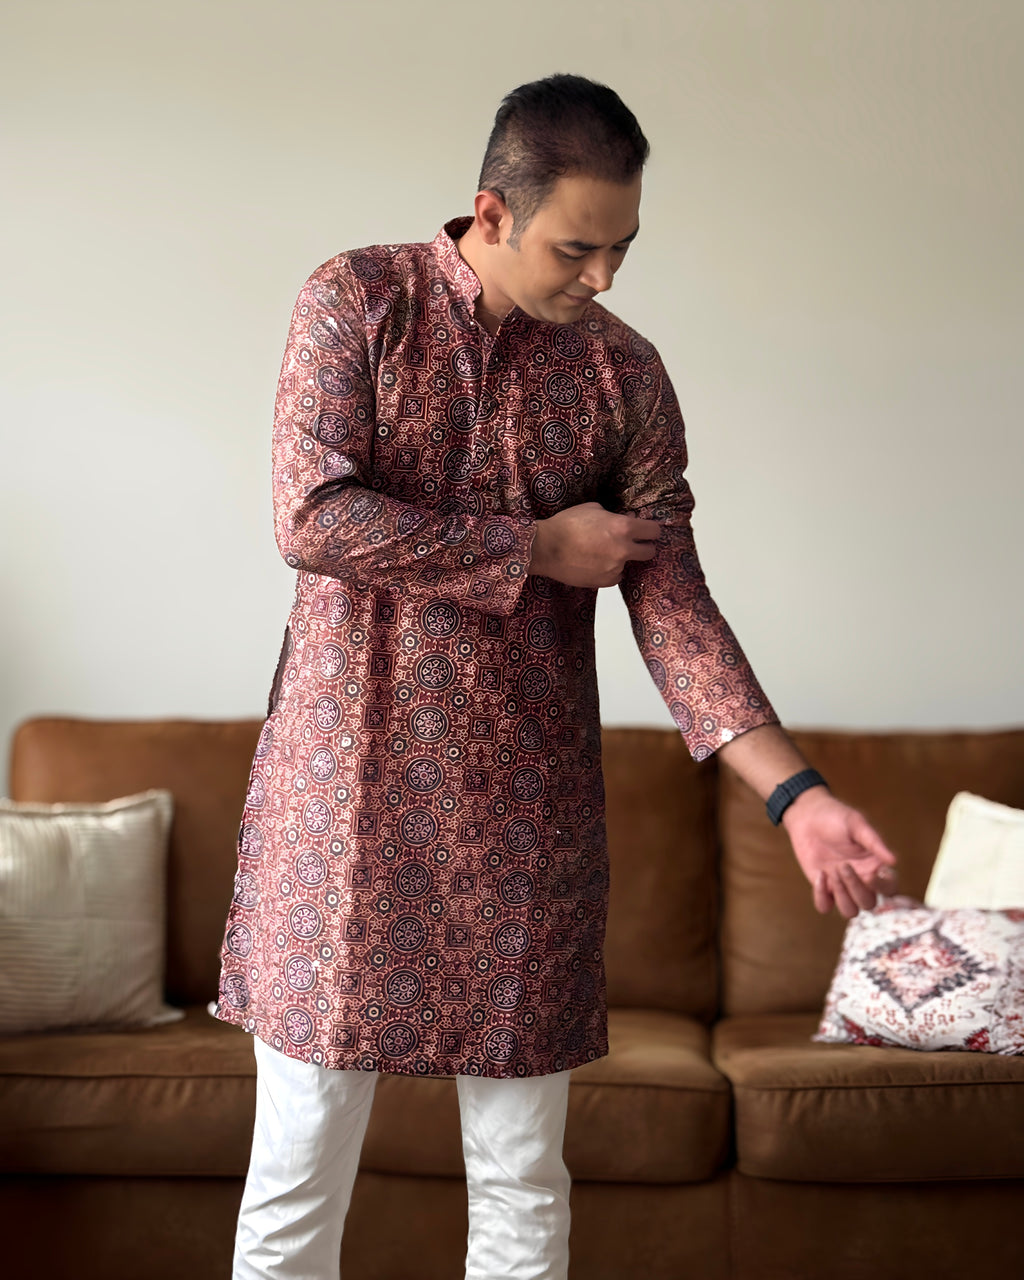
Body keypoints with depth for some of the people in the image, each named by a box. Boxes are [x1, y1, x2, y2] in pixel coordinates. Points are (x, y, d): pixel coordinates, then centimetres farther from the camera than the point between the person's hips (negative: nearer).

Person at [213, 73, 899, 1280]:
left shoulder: (625, 373, 3)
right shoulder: (356, 301, -3)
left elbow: (671, 602, -1)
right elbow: (312, 518, -15)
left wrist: (793, 792, -12)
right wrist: (539, 548, -12)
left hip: (527, 808, 2)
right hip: (345, 789, -2)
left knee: (523, 1183, 11)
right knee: (296, 1171, 6)